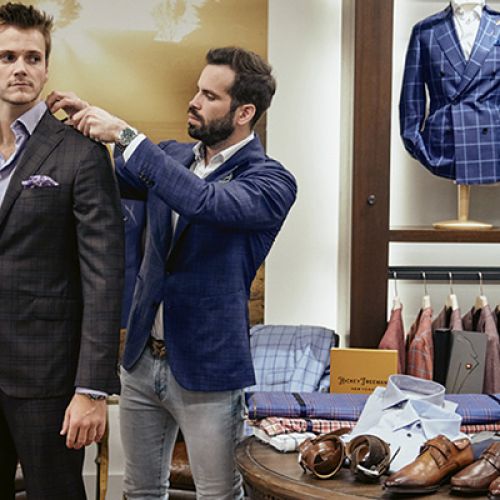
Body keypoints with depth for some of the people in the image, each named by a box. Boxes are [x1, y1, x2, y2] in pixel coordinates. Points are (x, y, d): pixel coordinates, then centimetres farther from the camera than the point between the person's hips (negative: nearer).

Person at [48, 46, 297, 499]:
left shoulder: (272, 182, -14)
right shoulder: (171, 156, 6)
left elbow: (204, 200, -32)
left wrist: (124, 134, -30)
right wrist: (87, 122, -5)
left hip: (205, 369, -6)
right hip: (142, 359, 6)